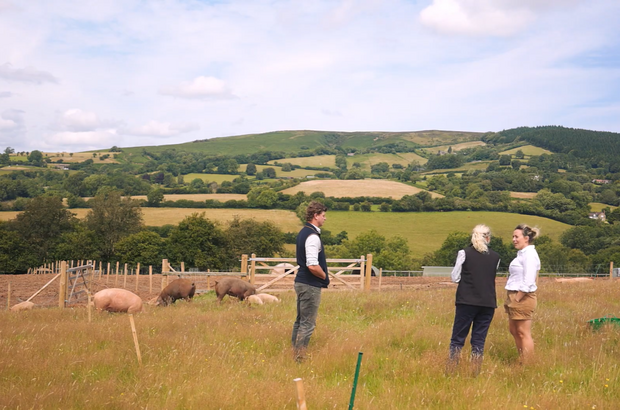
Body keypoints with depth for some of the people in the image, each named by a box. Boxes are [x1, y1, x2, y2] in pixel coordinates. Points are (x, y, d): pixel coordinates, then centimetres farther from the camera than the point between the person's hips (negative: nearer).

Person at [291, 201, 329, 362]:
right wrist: (325, 277, -8)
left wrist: (323, 276, 11)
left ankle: (295, 354, 24)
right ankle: (300, 358, 1)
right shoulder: (312, 236, -19)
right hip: (310, 285, -10)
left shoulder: (303, 232, 11)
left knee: (300, 321, 16)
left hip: (301, 282, 10)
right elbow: (313, 266, -26)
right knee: (308, 324, -3)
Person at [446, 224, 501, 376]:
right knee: (479, 339, 8)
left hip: (467, 301, -2)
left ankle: (450, 372, 1)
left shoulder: (464, 253, -4)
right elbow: (492, 277, 12)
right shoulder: (495, 257, 4)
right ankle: (475, 373, 7)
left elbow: (455, 278, -2)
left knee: (458, 338, 4)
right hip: (488, 303, 2)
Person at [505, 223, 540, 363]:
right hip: (514, 297, 10)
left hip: (523, 298, -10)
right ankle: (521, 360, 29)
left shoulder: (530, 255, -16)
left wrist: (517, 299, -16)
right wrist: (511, 299, 13)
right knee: (514, 331, 17)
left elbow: (528, 283, -21)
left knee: (523, 333, -3)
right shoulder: (522, 253, 14)